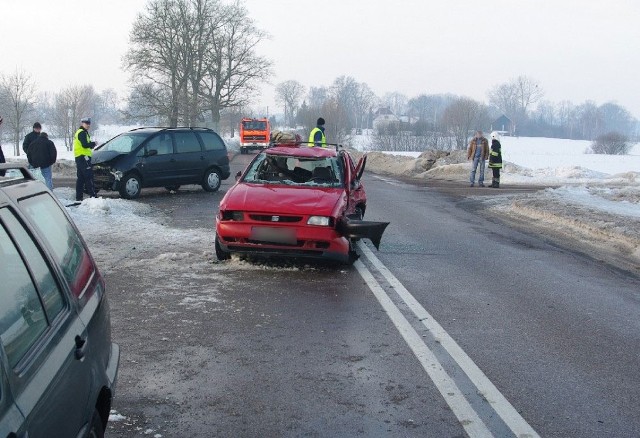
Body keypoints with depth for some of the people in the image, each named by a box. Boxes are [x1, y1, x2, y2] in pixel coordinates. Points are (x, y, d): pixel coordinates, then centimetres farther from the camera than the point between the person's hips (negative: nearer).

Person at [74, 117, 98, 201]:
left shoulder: (79, 132, 23)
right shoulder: (82, 132, -10)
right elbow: (85, 145, -21)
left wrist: (91, 145, 7)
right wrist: (93, 143, -7)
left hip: (79, 157, 11)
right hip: (83, 157, -11)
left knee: (80, 178, 10)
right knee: (89, 177, -12)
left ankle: (78, 198, 11)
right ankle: (93, 195, -15)